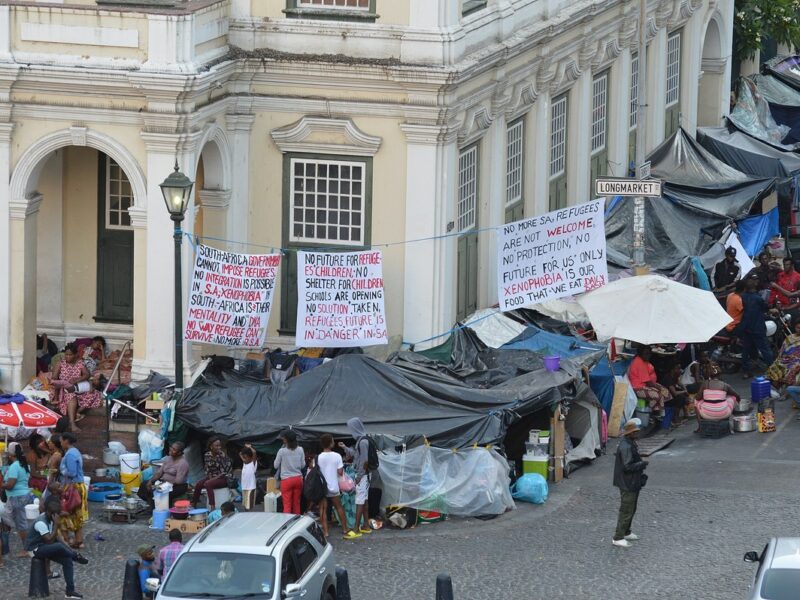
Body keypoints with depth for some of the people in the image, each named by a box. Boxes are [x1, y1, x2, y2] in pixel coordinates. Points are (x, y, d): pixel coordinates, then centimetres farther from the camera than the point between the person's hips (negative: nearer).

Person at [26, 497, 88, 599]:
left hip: (45, 546, 9)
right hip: (36, 549, -9)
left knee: (67, 560, -9)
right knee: (59, 547, -33)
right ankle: (77, 556, -4)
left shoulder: (49, 518, 2)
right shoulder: (41, 523, -26)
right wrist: (56, 524, -28)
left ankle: (70, 591, -9)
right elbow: (50, 540, -29)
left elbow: (54, 538, 10)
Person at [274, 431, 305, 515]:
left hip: (286, 480, -3)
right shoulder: (300, 450, -2)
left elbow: (276, 465, 0)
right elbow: (303, 465, 6)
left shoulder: (282, 451, -11)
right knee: (297, 503, 12)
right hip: (298, 478, 3)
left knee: (287, 504, -2)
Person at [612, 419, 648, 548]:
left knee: (631, 509, 22)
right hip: (627, 484, -10)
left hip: (633, 483, 10)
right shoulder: (625, 447, -24)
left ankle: (626, 532, 36)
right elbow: (627, 466, -26)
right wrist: (643, 464, -15)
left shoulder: (631, 444, 9)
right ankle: (618, 538, 2)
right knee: (626, 511, -4)